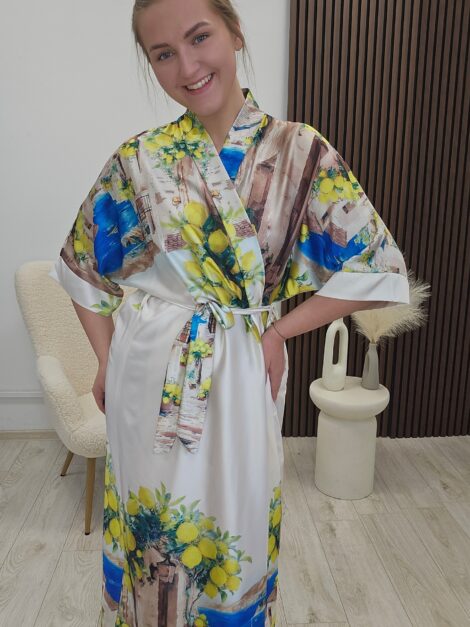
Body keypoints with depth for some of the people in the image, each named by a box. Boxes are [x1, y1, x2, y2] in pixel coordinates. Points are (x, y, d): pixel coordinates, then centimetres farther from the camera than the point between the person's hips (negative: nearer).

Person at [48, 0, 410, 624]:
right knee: (150, 530, 18)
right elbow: (83, 264, 8)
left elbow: (376, 265, -4)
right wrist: (107, 361, 2)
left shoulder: (300, 151, -5)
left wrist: (280, 328, -8)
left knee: (236, 531, 16)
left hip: (243, 377, 0)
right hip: (149, 379, 1)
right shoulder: (138, 160, -2)